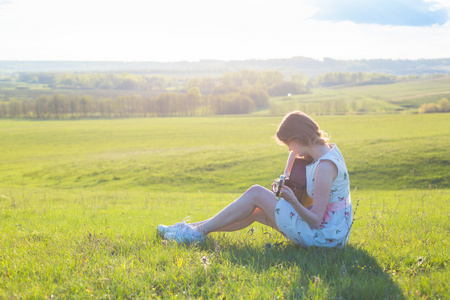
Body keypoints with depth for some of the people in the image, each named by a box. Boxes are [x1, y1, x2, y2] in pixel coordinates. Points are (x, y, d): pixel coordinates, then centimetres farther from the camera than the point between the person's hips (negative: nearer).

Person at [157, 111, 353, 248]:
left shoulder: (325, 166, -24)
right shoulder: (329, 149, 4)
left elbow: (315, 221, -23)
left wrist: (293, 202, -34)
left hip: (324, 236, -9)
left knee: (256, 194, -8)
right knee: (254, 212, 11)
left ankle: (197, 233, 2)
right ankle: (193, 228, 19)